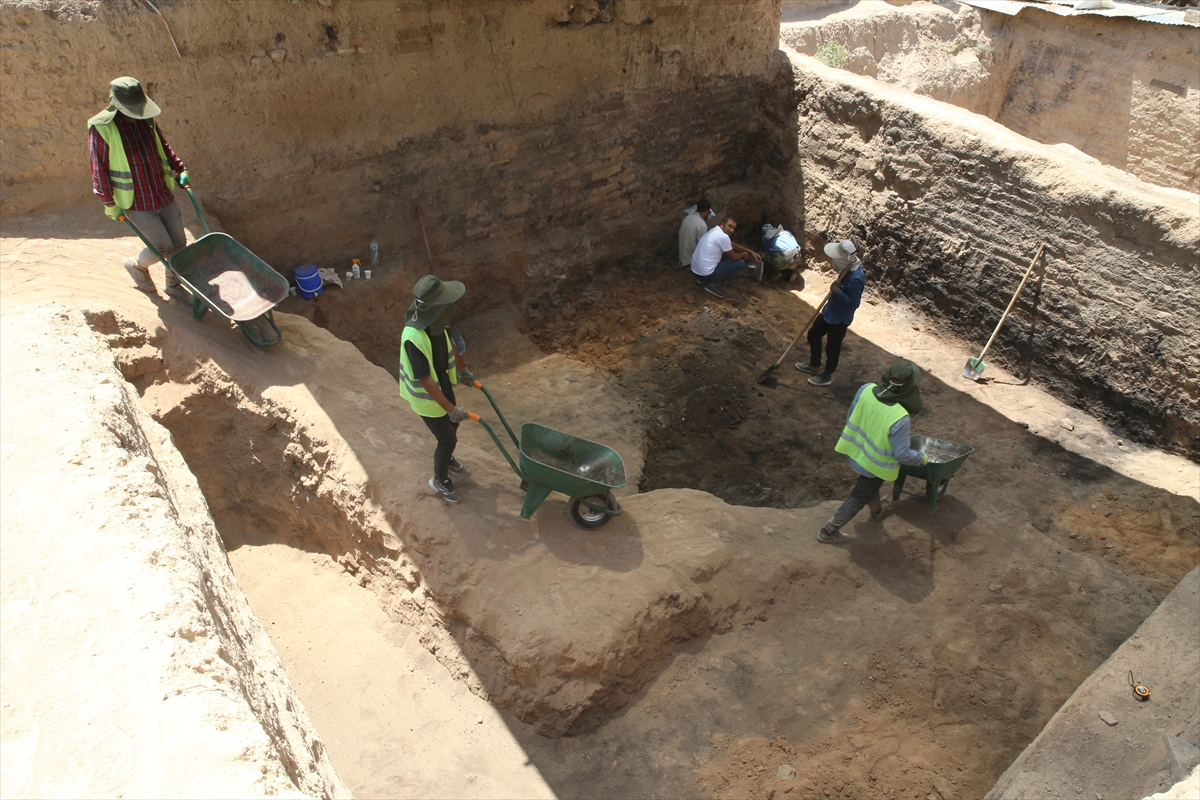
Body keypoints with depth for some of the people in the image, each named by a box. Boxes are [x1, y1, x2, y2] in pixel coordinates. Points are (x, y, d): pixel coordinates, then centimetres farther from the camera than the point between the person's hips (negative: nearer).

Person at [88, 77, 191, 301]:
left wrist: (180, 169, 10)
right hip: (137, 204, -5)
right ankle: (137, 265, 29)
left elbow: (163, 146, 19)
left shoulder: (146, 119, 2)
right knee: (164, 247, -4)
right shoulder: (101, 128, -13)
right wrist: (109, 203, -14)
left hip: (164, 195, 6)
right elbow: (99, 168, -12)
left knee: (179, 243, 9)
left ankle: (173, 285, 31)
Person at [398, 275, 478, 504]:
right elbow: (425, 381, -32)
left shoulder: (435, 322, -14)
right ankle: (440, 480, 33)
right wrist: (451, 409, -28)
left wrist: (463, 369, 22)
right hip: (426, 397, -8)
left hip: (444, 385, 8)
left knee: (452, 425, 26)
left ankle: (448, 461, 55)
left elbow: (449, 344, 7)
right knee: (448, 438, 6)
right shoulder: (413, 338, -38)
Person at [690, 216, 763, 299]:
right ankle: (714, 284, 1)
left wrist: (751, 252, 19)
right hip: (706, 274, -9)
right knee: (740, 263, 2)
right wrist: (743, 254, 14)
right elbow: (733, 257, -7)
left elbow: (733, 245, 24)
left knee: (726, 254, 29)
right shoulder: (723, 237, -19)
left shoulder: (716, 231, 12)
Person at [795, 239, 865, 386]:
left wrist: (837, 292, -29)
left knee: (833, 347, 9)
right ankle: (814, 366, 41)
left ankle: (826, 376, 29)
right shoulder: (849, 267, -3)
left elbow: (854, 302, -29)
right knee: (813, 334, 22)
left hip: (840, 318, -10)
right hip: (830, 310, 10)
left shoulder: (855, 278, -32)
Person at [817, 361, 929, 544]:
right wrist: (921, 458, -5)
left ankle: (876, 510, 63)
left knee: (870, 486, 35)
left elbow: (851, 416, -6)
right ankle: (828, 532, 26)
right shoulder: (900, 419, -36)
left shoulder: (866, 389, -22)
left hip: (856, 451, 6)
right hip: (876, 465, -6)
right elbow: (902, 454, -25)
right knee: (858, 498, 16)